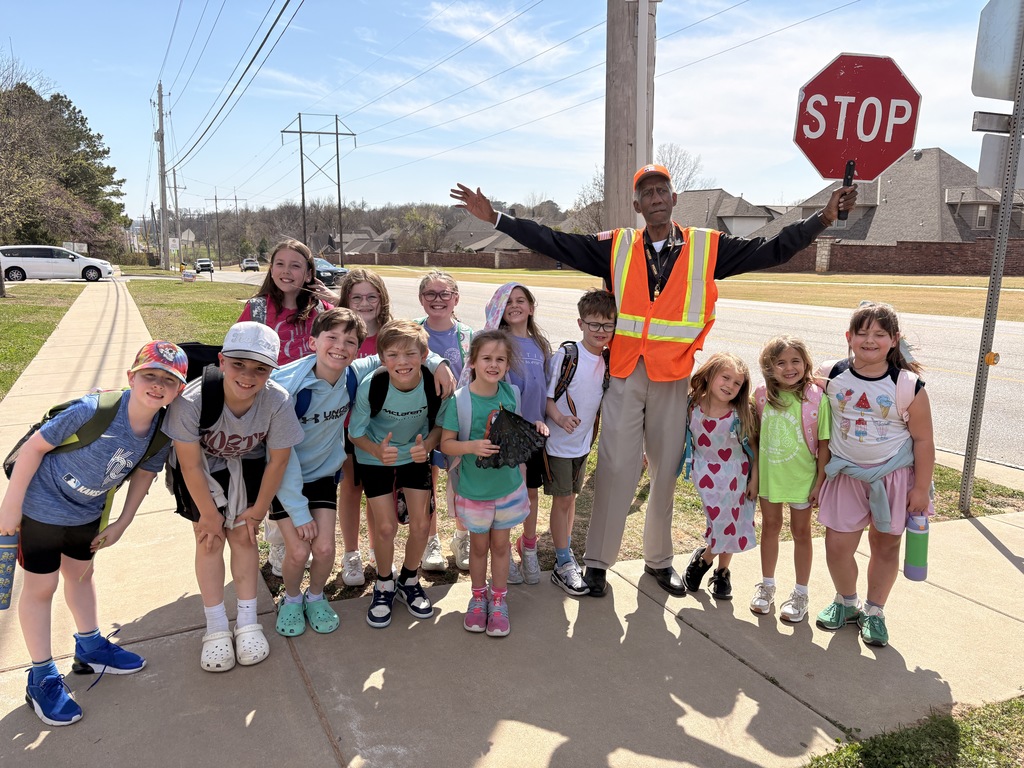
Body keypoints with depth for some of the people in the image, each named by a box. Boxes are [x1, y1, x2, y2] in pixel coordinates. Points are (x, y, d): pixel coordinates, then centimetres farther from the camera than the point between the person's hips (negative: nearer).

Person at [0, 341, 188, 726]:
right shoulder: (93, 411, -34)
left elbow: (144, 472, 2)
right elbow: (35, 446, -23)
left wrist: (122, 524, 3)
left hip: (87, 512, 5)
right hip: (42, 505, -5)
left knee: (80, 573, 24)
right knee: (41, 585, 6)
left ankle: (90, 647, 44)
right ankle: (42, 679, 22)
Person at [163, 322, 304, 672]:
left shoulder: (278, 401, -34)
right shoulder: (192, 400, -38)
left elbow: (277, 461, -17)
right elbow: (191, 465, -22)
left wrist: (258, 510, -6)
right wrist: (209, 514, -11)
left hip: (246, 464, 1)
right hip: (201, 465, -1)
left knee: (243, 535, 1)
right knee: (210, 539, -3)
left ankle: (247, 623, 15)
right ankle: (216, 629, 10)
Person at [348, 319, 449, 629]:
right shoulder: (370, 387, -31)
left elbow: (440, 424, -7)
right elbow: (355, 433, -16)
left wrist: (426, 446, -28)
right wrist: (378, 451, -36)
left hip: (415, 456, 2)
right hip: (375, 457, -2)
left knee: (421, 524, 0)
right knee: (386, 526, -4)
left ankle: (410, 580, 29)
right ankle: (384, 586, 24)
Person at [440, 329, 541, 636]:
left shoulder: (511, 393, -6)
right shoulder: (460, 399, -18)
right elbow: (446, 443, -14)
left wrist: (533, 427, -10)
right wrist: (472, 446, -31)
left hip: (508, 484, 3)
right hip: (474, 488, -2)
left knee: (501, 543, 16)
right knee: (479, 544, 15)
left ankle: (499, 600, 34)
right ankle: (478, 597, 38)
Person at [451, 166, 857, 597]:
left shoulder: (707, 247, 4)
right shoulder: (616, 247, 4)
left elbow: (772, 250, 4)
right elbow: (554, 243, 2)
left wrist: (824, 218, -4)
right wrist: (495, 218, -1)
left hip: (673, 378, 1)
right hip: (625, 375, -1)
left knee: (666, 470, 11)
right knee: (615, 468, 1)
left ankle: (659, 559, 29)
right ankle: (597, 561, 15)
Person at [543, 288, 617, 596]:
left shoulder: (610, 360, -1)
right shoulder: (565, 356, -18)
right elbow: (546, 397, -15)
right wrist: (559, 418, -30)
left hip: (584, 441, 6)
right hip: (559, 443, -5)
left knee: (570, 497, 18)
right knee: (562, 500, 3)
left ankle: (566, 554, 33)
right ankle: (563, 565, 14)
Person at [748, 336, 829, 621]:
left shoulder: (816, 398, -16)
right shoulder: (762, 396, -7)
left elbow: (824, 444, -10)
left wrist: (820, 481, -9)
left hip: (802, 477, -3)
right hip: (768, 474, 3)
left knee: (800, 531, 12)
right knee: (770, 526, 17)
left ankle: (800, 593, 28)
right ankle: (766, 585, 34)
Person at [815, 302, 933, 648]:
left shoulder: (908, 386, -14)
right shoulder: (830, 376, -9)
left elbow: (923, 440, -7)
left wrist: (921, 488, -6)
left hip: (894, 476, -1)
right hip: (846, 474, 2)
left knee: (885, 544, 11)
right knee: (837, 545, 2)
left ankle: (874, 612, 33)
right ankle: (846, 602, 31)